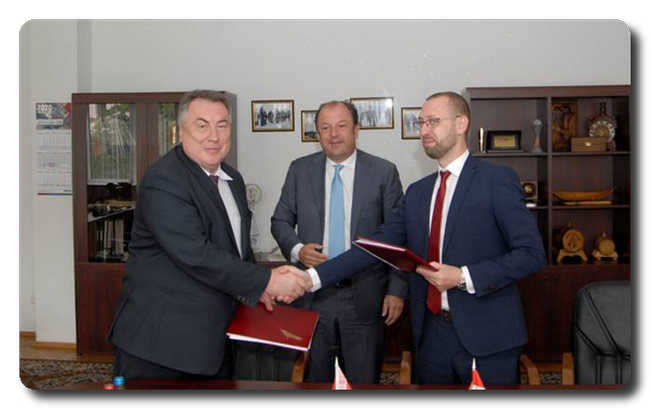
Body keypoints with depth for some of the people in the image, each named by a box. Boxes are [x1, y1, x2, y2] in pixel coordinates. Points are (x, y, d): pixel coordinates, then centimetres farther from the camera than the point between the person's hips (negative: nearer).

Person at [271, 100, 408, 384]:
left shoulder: (384, 172, -2)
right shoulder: (300, 170, 4)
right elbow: (280, 221, 10)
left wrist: (397, 290, -6)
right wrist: (297, 249, -10)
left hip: (364, 298, -1)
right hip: (312, 295, 2)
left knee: (365, 382, 10)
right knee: (314, 381, 15)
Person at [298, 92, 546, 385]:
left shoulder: (497, 179, -6)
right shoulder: (417, 192, 11)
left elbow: (531, 253, -10)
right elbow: (377, 244, 4)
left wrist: (463, 277, -18)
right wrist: (313, 277, -5)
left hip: (487, 337, -4)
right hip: (431, 333, 5)